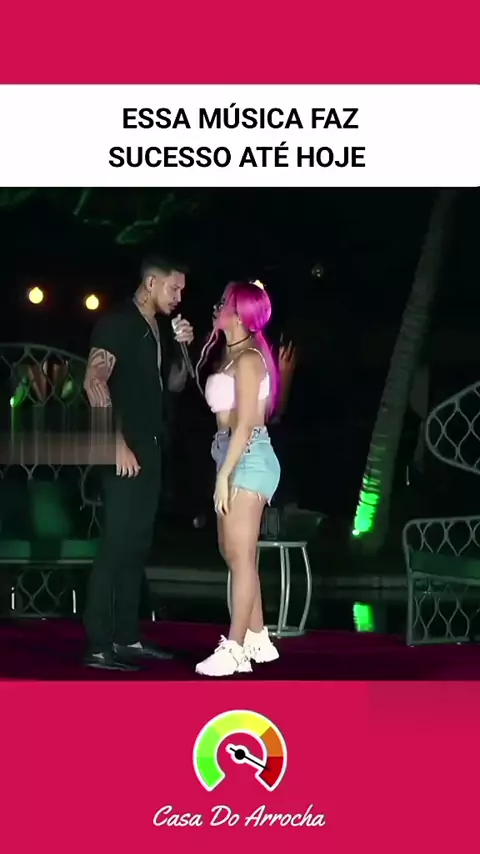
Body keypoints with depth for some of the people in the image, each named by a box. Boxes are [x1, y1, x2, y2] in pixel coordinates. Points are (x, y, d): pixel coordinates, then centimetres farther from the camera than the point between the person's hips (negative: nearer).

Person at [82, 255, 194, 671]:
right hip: (125, 451, -9)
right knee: (117, 544, -11)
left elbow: (173, 384, 26)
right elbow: (94, 381, -19)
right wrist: (117, 443, -24)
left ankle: (128, 637, 16)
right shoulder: (118, 323, -9)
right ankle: (99, 646, -10)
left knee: (137, 545, 11)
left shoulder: (154, 330, 17)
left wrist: (184, 348, 6)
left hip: (149, 450, 9)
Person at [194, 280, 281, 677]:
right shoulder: (233, 355, 16)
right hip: (238, 458, 10)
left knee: (241, 556, -8)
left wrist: (224, 475, -20)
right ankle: (257, 639, 20)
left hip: (248, 458, -10)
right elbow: (231, 418, 9)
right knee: (233, 553, 13)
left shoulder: (247, 359, -12)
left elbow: (245, 423, -18)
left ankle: (234, 650, -6)